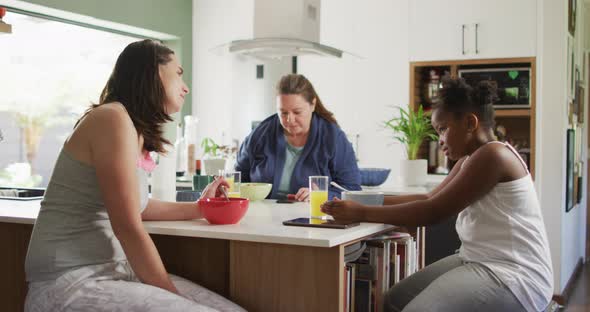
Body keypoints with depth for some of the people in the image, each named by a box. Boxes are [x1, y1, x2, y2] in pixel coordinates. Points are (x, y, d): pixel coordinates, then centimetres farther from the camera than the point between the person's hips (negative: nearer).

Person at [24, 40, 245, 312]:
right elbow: (128, 228, -17)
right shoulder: (113, 118, -15)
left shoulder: (135, 130, 13)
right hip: (70, 285, -8)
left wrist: (198, 208, 25)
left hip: (115, 271, 8)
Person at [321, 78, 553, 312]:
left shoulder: (493, 155, -17)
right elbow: (430, 199, 12)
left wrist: (362, 213, -16)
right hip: (479, 262, 10)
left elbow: (433, 212, -20)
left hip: (514, 274, -10)